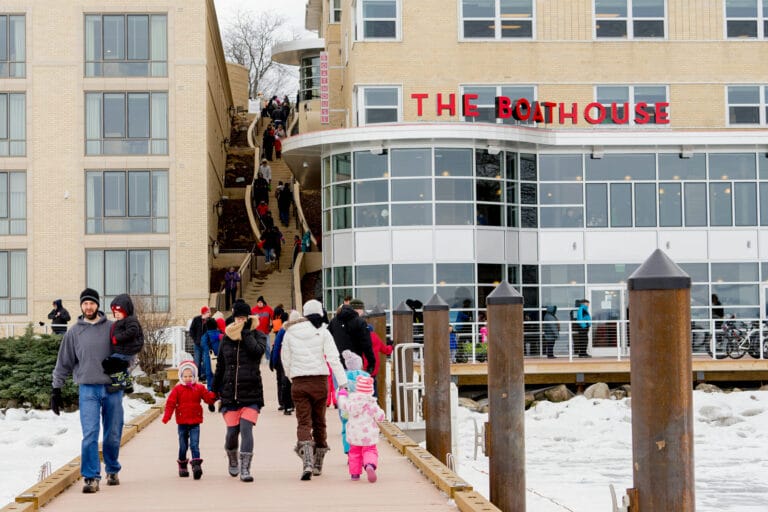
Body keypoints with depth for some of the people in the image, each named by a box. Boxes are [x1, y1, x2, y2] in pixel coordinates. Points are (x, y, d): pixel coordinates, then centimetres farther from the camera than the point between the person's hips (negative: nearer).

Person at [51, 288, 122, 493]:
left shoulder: (111, 328, 4)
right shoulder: (74, 332, 5)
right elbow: (63, 363, 9)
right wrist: (56, 389, 5)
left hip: (113, 388, 1)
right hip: (88, 389, -1)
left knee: (113, 435, 9)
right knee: (90, 435, -11)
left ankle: (112, 470, 27)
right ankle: (91, 477, -8)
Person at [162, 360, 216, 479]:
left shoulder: (199, 388, 3)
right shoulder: (177, 389, -1)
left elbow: (208, 398, -2)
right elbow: (170, 403, -5)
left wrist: (213, 395, -25)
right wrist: (167, 416, -17)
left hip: (195, 422, -1)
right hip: (182, 422, 1)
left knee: (194, 445, -10)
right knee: (183, 446, 11)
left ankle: (196, 465, -17)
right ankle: (182, 466, 26)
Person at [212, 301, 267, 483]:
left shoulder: (257, 336, 4)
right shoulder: (227, 339, 11)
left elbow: (257, 351, -19)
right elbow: (220, 367, 18)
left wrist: (245, 332, -11)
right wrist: (214, 389, 18)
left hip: (251, 393, -2)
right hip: (230, 392, 2)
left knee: (246, 428, -14)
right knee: (232, 431, 2)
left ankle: (245, 469, -15)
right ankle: (232, 460, 30)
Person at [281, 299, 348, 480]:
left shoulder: (290, 333, 4)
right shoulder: (322, 332, -3)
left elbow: (285, 360, 11)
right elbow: (333, 358, -10)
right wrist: (343, 382, -11)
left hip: (298, 382, 0)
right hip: (319, 380, 0)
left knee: (303, 423, -3)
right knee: (319, 423, 14)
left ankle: (307, 463, -25)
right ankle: (318, 465, 22)